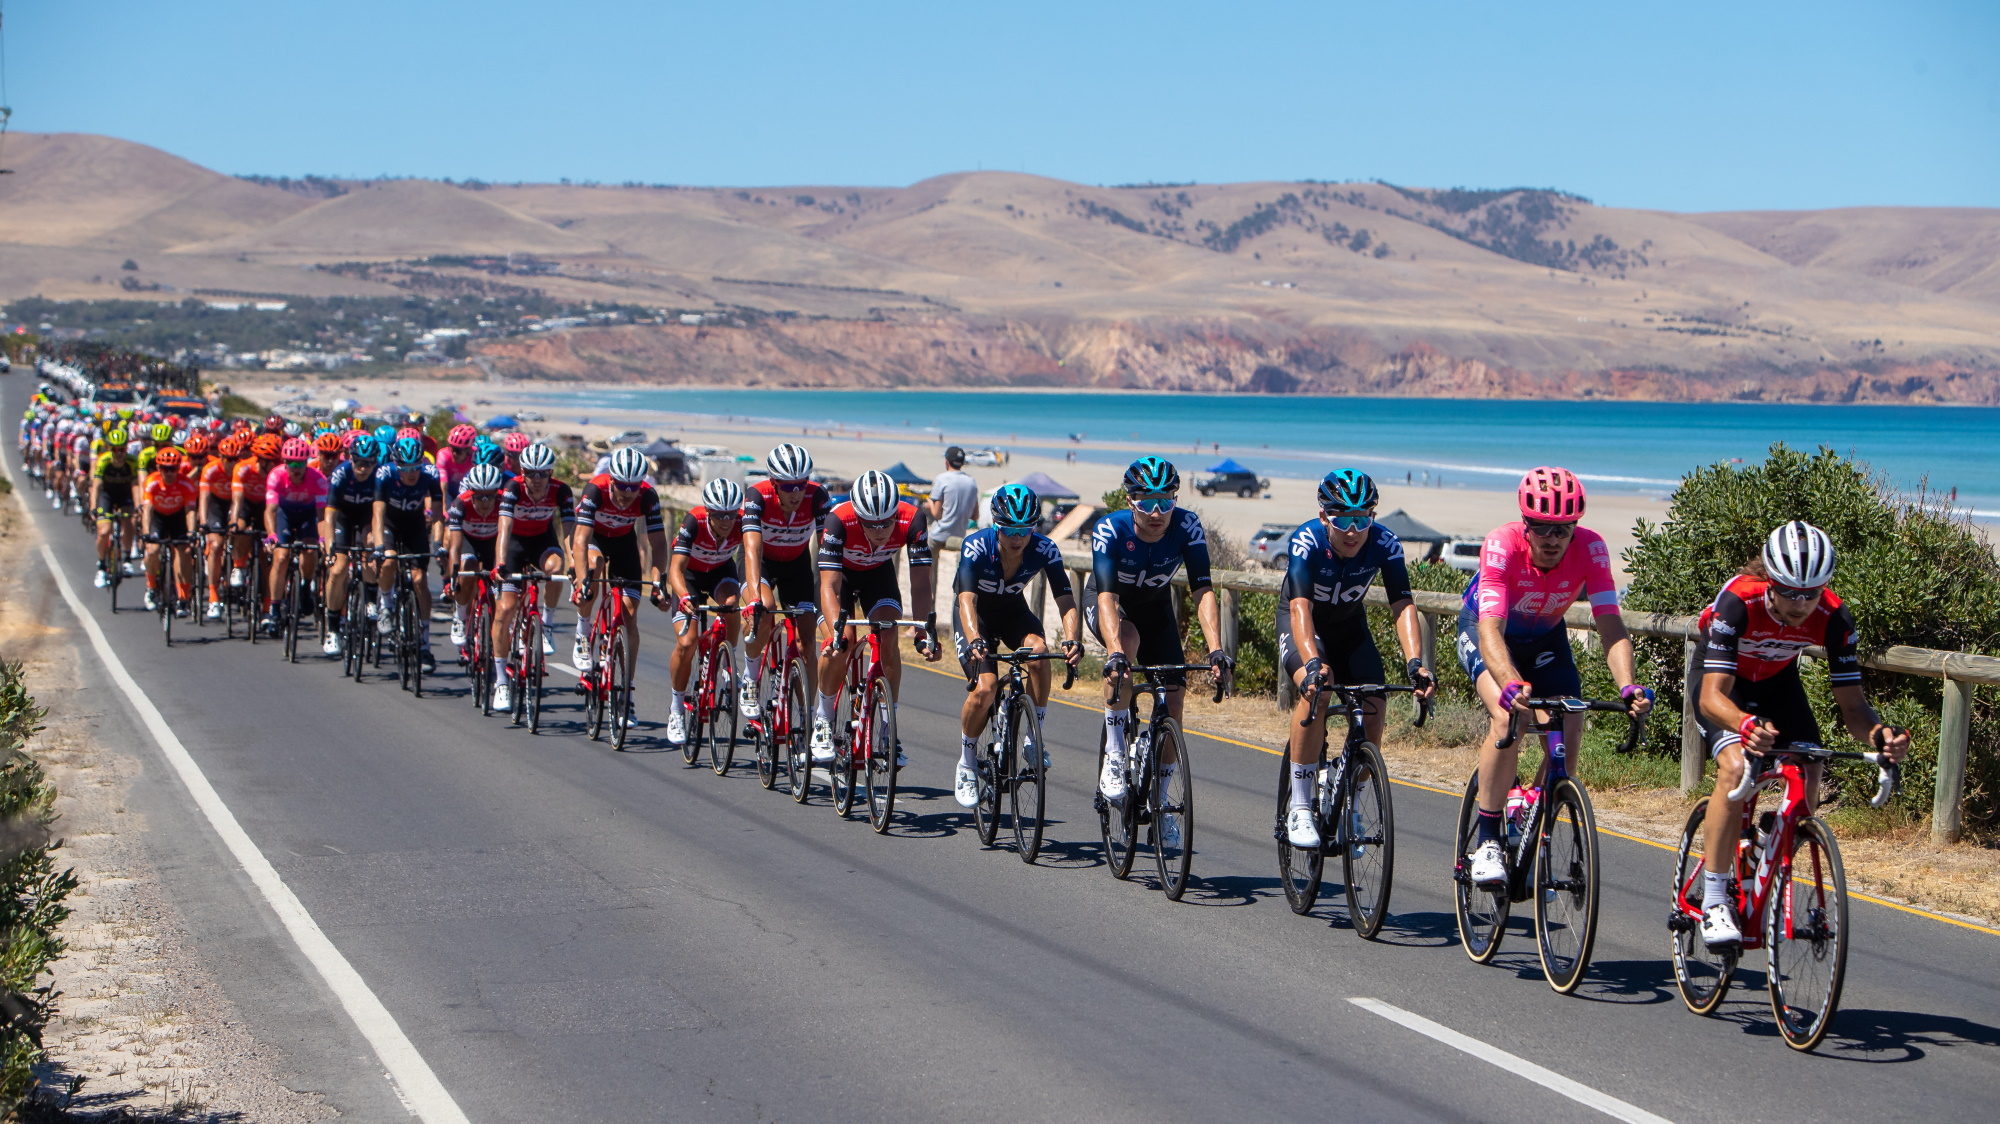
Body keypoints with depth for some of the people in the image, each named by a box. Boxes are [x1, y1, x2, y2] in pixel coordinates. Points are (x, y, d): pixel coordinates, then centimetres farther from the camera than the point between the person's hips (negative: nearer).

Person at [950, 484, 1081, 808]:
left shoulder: (1045, 549, -24)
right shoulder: (976, 547, -31)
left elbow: (1066, 599, -29)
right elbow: (966, 598, -42)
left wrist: (1071, 639, -48)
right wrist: (975, 640, -60)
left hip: (1013, 611, 2)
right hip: (976, 614, -2)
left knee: (1038, 649, -31)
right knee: (985, 688, -23)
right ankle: (966, 765, 1)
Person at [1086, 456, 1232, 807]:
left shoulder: (1187, 527, -28)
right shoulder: (1110, 529, -33)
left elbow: (1203, 592, -33)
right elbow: (1107, 596, -43)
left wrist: (1216, 651, -46)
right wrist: (1114, 653, -58)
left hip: (1155, 605, 3)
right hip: (1108, 601, -3)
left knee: (1174, 695, -12)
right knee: (1127, 640, -37)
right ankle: (1114, 756, -27)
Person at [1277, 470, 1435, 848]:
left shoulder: (1384, 544, -25)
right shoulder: (1306, 542, -32)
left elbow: (1403, 606, -31)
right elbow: (1300, 608, -43)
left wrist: (1414, 662, -47)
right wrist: (1313, 663, -58)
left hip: (1349, 624, 3)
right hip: (1302, 624, -3)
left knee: (1372, 711, -15)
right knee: (1316, 691, -31)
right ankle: (1300, 808, -21)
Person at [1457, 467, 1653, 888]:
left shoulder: (1590, 549, -28)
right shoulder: (1502, 545, -35)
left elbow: (1610, 626, -33)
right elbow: (1491, 630, -45)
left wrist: (1627, 686, -51)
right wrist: (1510, 684, -63)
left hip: (1544, 636, 3)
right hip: (1483, 628, -3)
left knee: (1568, 735, -14)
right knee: (1508, 717, -29)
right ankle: (1486, 840, -16)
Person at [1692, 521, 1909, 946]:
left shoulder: (1834, 618, -29)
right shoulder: (1737, 602, -38)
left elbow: (1851, 704, -26)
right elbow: (1712, 695, -44)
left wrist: (1877, 733, -49)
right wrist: (1746, 725, -65)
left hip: (1778, 681, 4)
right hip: (1725, 680, -3)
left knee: (1807, 775, -18)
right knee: (1735, 766, -28)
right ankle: (1713, 900, -21)